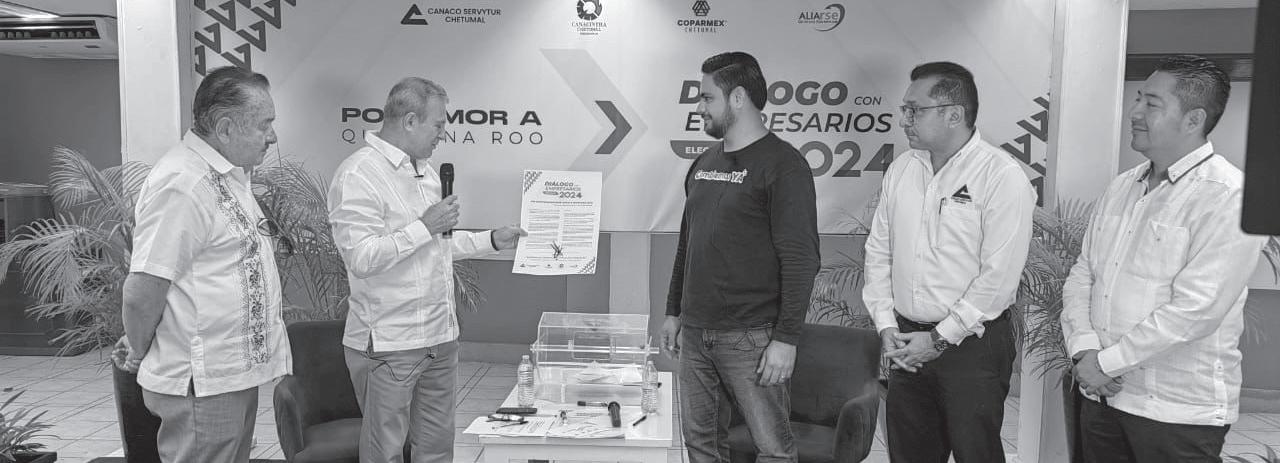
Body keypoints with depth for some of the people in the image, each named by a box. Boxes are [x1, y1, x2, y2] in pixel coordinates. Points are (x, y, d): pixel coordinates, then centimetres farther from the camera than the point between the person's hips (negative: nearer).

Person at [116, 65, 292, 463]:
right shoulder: (182, 183, -20)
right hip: (203, 386, -9)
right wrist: (139, 356, -4)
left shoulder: (229, 174, 12)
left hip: (236, 377, 9)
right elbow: (141, 293, -20)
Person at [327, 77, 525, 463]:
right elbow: (361, 258, -23)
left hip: (440, 337, 8)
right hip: (388, 345, -8)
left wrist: (493, 240, 17)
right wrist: (425, 226, -20)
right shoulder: (358, 174, -14)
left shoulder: (424, 170, 15)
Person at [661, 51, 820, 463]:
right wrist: (674, 312, 18)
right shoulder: (703, 165, 13)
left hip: (751, 337, -7)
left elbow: (800, 259, -14)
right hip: (695, 333, 7)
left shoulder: (782, 165, -10)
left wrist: (786, 338, -17)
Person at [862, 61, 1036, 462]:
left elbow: (998, 276, -17)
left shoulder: (1003, 176, -13)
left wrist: (940, 339, -14)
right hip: (905, 342, 6)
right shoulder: (901, 169, 7)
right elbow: (878, 251, 9)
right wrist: (886, 324, 0)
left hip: (973, 345, -5)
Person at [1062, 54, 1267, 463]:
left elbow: (1193, 312, -20)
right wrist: (1084, 348, -8)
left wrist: (1105, 362, -15)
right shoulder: (1122, 187, 9)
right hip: (1102, 393, 6)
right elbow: (1081, 274, 7)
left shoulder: (1228, 196, -12)